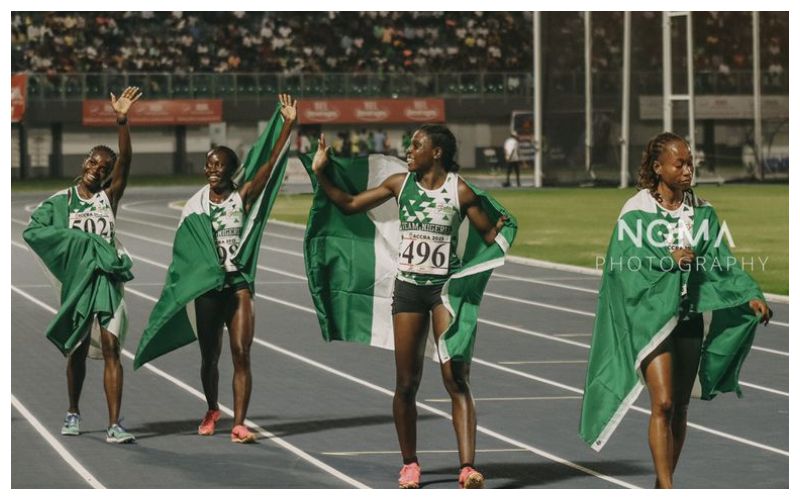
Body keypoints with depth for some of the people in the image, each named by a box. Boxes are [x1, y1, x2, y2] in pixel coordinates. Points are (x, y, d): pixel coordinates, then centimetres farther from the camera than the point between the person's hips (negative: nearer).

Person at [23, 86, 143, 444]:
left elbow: (125, 161, -11)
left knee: (111, 348, -9)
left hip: (108, 279, -1)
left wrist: (122, 121, -24)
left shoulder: (109, 196, 4)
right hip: (77, 279, 1)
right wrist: (75, 240, -16)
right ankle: (73, 414, 32)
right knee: (78, 351, 12)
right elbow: (33, 230, -7)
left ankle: (114, 426, -14)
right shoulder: (61, 200, 4)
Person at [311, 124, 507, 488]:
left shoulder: (460, 190, -5)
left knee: (456, 379, -11)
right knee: (407, 383, 5)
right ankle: (409, 464, 19)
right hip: (408, 287, 3)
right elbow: (349, 205, 11)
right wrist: (320, 174, 4)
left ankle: (468, 467, -16)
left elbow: (488, 235, 0)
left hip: (447, 286, -3)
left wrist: (501, 229, -21)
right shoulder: (400, 184, 4)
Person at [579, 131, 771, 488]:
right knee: (663, 404, -13)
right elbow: (625, 265, -12)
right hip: (651, 314, -5)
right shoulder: (636, 212, -7)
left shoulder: (702, 211, 5)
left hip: (689, 315, 5)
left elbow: (721, 262, 1)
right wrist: (669, 260, -19)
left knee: (680, 407, 9)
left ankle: (663, 485, 20)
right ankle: (667, 490, -13)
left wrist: (750, 295, -12)